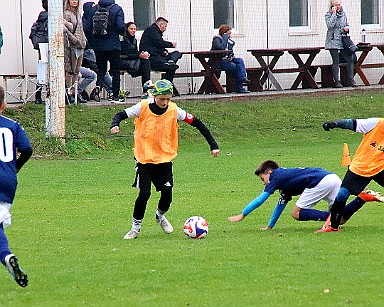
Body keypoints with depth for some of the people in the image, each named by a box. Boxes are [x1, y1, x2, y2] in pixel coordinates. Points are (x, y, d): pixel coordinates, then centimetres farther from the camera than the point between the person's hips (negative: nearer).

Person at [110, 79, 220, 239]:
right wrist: (115, 125, -26)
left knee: (167, 194, -6)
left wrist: (213, 145, -1)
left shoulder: (173, 110, -7)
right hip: (144, 158, -2)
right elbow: (121, 115, -2)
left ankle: (160, 216, 28)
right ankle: (136, 226, 8)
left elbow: (196, 123, 1)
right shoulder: (143, 107, -11)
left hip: (165, 159, 2)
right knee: (144, 193, -14)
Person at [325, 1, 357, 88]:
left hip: (343, 40, 5)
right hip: (333, 41, -5)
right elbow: (330, 25, -19)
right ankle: (336, 81, 1)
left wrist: (347, 28, 1)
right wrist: (334, 13, -16)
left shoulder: (343, 14, 13)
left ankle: (351, 80, 5)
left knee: (350, 59, -3)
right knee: (336, 61, -5)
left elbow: (347, 24, 24)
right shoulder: (328, 14, -2)